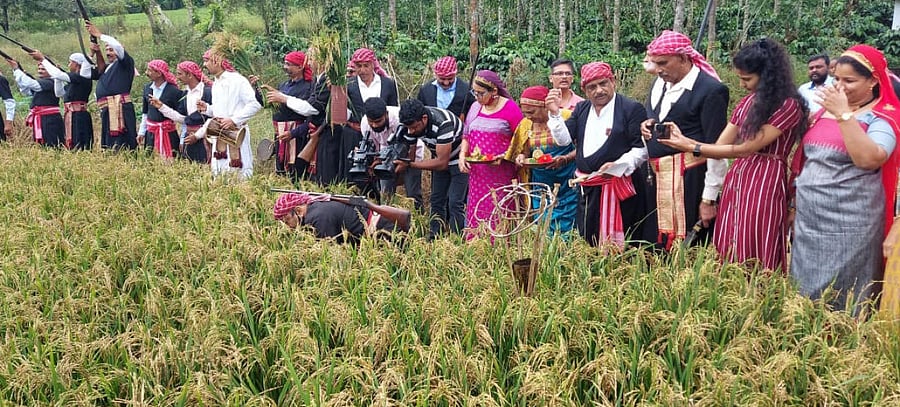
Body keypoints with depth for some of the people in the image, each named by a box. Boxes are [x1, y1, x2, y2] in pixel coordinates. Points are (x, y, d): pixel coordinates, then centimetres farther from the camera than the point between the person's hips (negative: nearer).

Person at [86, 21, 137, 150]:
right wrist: (92, 54, 14)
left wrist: (99, 35, -2)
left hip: (120, 109, -8)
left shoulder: (125, 63, 5)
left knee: (121, 147, -15)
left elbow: (118, 46, -11)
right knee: (108, 146, 7)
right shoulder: (105, 68, 26)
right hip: (106, 111, 8)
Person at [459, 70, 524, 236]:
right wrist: (462, 155, 3)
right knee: (475, 214, 4)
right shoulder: (475, 107, 12)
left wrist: (504, 156, -19)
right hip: (477, 174, 5)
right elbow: (466, 136, 19)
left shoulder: (510, 108, -6)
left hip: (501, 175, -5)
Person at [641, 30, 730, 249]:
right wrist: (645, 126, 3)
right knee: (654, 244, 10)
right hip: (656, 178, 7)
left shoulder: (710, 90, -12)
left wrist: (709, 199, -13)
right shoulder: (660, 82, 11)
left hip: (688, 180, -7)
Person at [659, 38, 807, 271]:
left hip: (764, 184, -7)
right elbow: (719, 147, 11)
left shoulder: (789, 106, -11)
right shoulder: (747, 103, 12)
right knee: (727, 253, 8)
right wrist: (683, 139, -4)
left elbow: (744, 148, -15)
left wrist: (692, 147, -14)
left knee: (753, 259, -2)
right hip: (736, 180, 7)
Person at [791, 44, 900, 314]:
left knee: (838, 299, 1)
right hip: (808, 219, 6)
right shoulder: (826, 110, 11)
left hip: (848, 225, -6)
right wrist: (795, 203, 20)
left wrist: (844, 114, -23)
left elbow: (868, 159, -26)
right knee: (804, 292, 13)